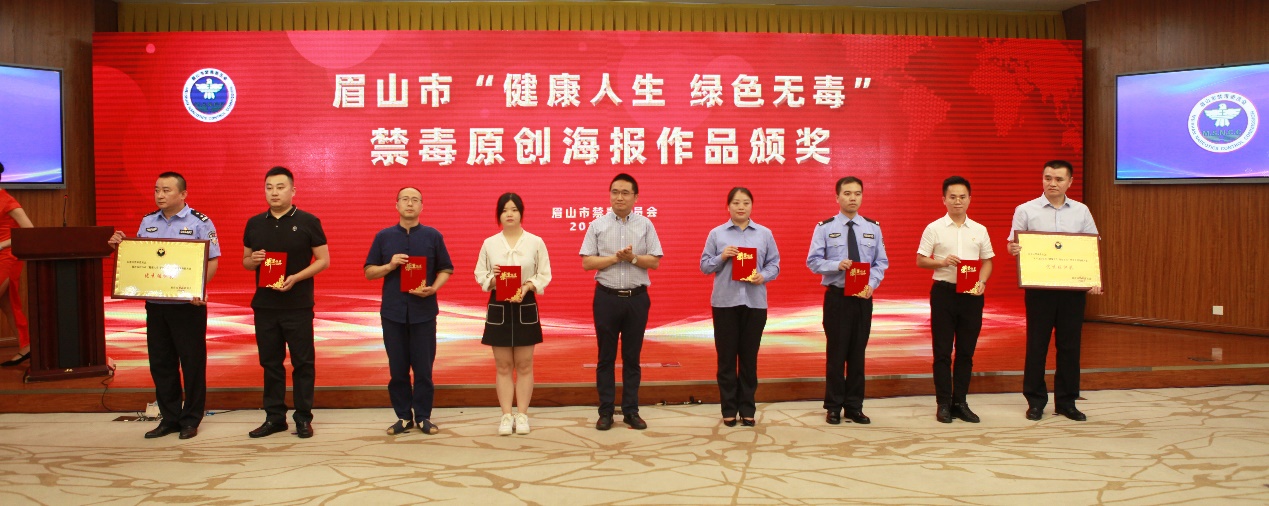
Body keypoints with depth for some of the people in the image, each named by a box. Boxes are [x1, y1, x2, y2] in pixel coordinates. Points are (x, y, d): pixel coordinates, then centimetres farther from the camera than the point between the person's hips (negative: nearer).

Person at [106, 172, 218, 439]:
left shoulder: (200, 222, -5)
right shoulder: (148, 222, 12)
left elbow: (212, 261, -9)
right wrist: (121, 246, 0)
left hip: (188, 305, -5)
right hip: (154, 304, 6)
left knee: (192, 362, 2)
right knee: (160, 362, 10)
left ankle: (191, 419, 14)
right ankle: (169, 418, 22)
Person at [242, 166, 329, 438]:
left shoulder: (308, 222, -3)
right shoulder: (254, 224, 9)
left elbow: (323, 260, -4)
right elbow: (245, 261, 17)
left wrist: (296, 277, -18)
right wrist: (254, 260, -8)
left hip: (298, 306, -4)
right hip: (264, 305, 4)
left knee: (302, 362, 1)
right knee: (270, 362, 10)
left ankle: (303, 418, 10)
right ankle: (274, 417, 19)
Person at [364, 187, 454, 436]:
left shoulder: (433, 236, 4)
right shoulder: (383, 237, 7)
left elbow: (446, 269, 6)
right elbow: (369, 272, 8)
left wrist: (433, 288, -12)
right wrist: (390, 265, -10)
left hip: (424, 311, -1)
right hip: (393, 312, 1)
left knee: (424, 367, 1)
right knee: (397, 368, 5)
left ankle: (423, 416, 12)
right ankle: (403, 417, 15)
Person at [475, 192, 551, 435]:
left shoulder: (536, 242, 0)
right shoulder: (489, 243, 3)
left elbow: (544, 274, 0)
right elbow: (480, 273, 5)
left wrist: (527, 286, -17)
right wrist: (492, 280, -15)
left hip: (526, 307, -1)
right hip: (498, 307, 1)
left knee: (524, 365, 5)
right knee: (503, 366, 5)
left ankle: (522, 415, 14)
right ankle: (507, 416, 13)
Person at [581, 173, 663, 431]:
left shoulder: (645, 225, 4)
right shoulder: (597, 225, 2)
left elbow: (655, 261, 1)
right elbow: (587, 262, -3)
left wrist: (633, 258, -15)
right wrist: (616, 257, -14)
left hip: (637, 298, 1)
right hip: (606, 297, 0)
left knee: (632, 357, 8)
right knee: (606, 357, 5)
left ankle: (631, 410, 17)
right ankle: (605, 412, 13)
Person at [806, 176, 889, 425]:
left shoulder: (873, 228, 6)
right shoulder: (825, 227, -2)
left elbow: (881, 262, 5)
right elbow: (813, 261, -4)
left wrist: (872, 284, -12)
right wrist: (837, 265, -21)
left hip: (863, 297, 3)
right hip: (836, 296, -3)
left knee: (858, 352, 8)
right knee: (836, 351, 2)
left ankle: (854, 406, 18)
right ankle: (834, 407, 13)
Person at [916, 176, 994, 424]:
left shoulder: (979, 230, 8)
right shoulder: (934, 229, 0)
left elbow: (987, 261, 13)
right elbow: (920, 261, 1)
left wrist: (982, 282, -5)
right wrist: (942, 262, -16)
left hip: (971, 294, 3)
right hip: (944, 291, -2)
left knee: (966, 350, 7)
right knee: (942, 350, 1)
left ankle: (960, 402, 17)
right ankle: (944, 403, 10)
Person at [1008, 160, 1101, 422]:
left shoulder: (1081, 211, 9)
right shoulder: (1026, 210, 3)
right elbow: (1013, 244, 2)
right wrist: (1013, 248, -22)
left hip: (1073, 287, 2)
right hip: (1039, 287, -2)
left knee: (1070, 344, 7)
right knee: (1037, 344, 3)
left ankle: (1066, 400, 17)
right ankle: (1035, 400, 13)